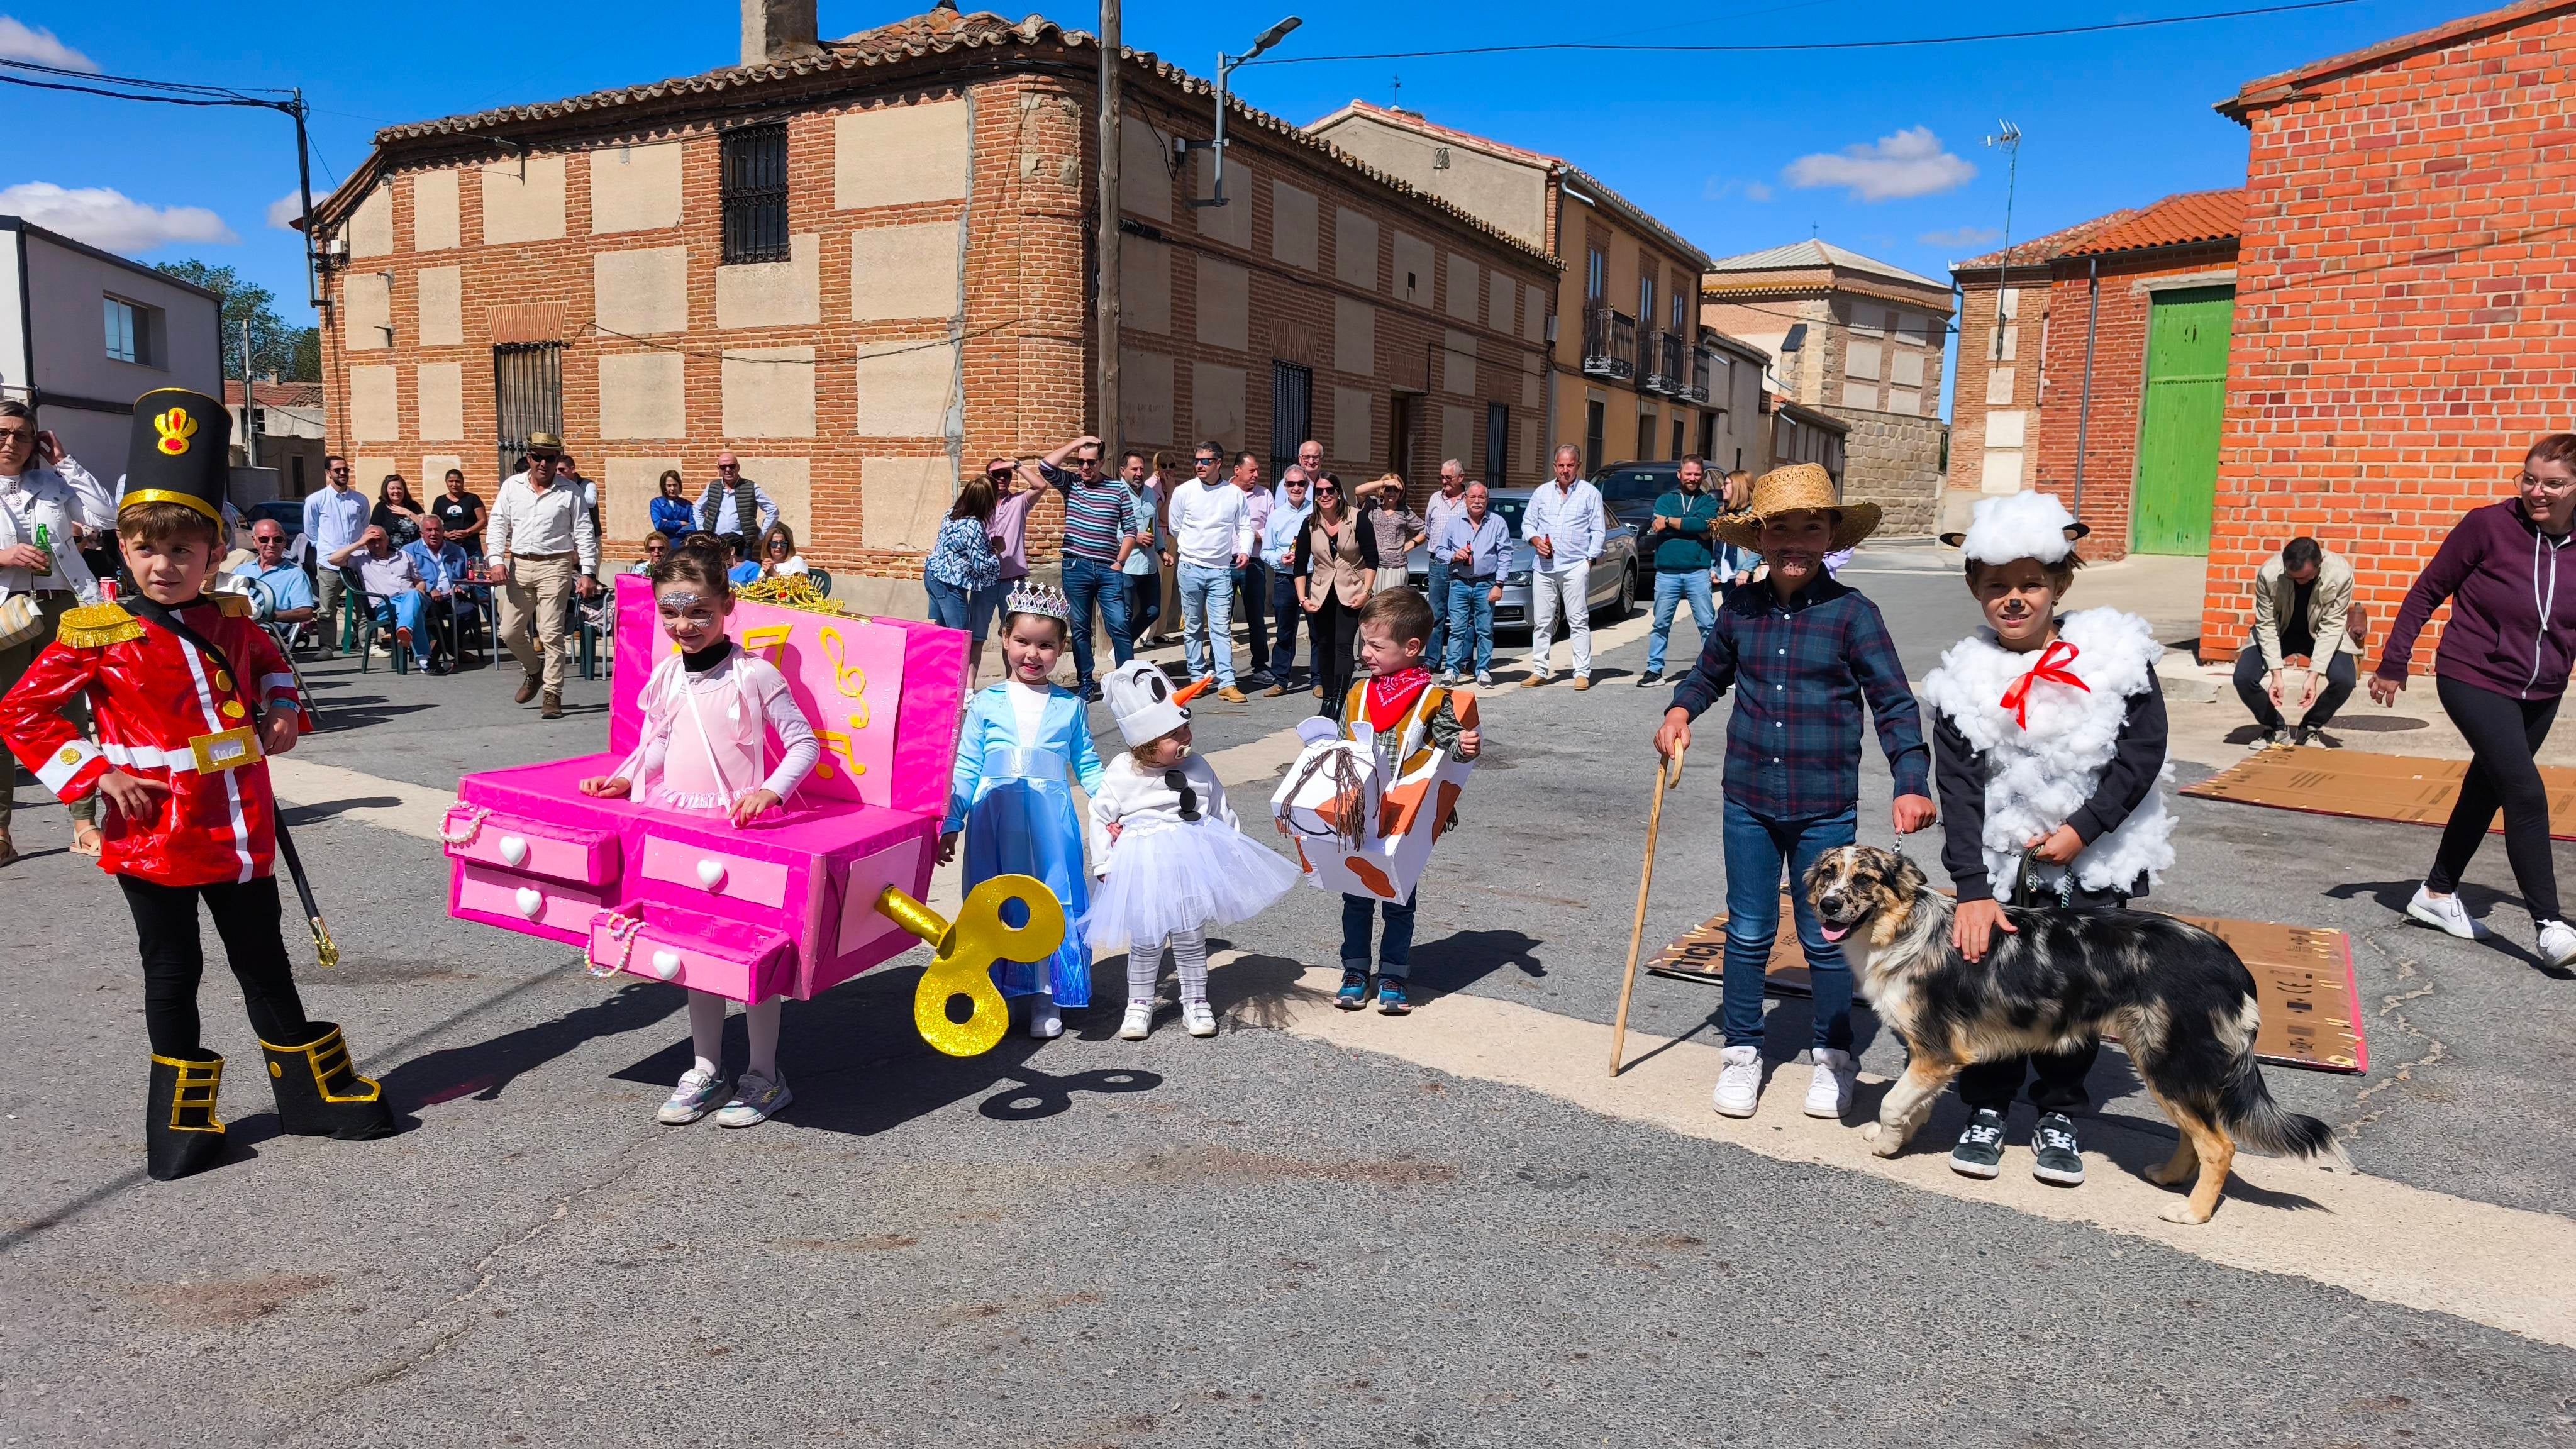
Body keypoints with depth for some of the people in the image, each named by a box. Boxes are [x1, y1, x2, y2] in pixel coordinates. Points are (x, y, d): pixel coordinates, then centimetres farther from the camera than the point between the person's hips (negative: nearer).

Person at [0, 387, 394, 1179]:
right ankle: (183, 1120, 24)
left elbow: (269, 663, 25)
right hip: (156, 841, -4)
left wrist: (282, 710, 6)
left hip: (242, 836, 4)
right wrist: (96, 773, -13)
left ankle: (318, 1092, 27)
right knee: (173, 975, 9)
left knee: (266, 965, 15)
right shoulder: (95, 637, -9)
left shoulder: (232, 622, 3)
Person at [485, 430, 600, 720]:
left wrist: (588, 573, -8)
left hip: (555, 567, -3)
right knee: (510, 632, 7)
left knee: (552, 633, -7)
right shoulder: (512, 486, 7)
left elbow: (584, 534, -1)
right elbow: (498, 524, 9)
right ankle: (533, 670, 35)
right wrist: (496, 560, -5)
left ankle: (553, 695, -1)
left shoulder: (570, 491, 0)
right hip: (519, 566, 4)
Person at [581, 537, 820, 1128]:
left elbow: (804, 742, -9)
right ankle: (706, 1068, 27)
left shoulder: (753, 674, -9)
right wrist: (624, 779, 4)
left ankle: (765, 1076, 13)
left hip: (741, 827, -6)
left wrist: (770, 792, -23)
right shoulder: (665, 676, 8)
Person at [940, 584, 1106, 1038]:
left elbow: (1088, 767, 9)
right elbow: (965, 770, 4)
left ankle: (1045, 999, 18)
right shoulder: (986, 703, 4)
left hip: (1050, 826, 0)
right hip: (994, 824, 0)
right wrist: (950, 824, 0)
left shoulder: (1069, 706, 6)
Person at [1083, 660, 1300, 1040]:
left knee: (1191, 937, 9)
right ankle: (1139, 1004, 24)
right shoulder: (1121, 773, -9)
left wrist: (1236, 850, 13)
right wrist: (1105, 864, -2)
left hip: (1191, 863, 2)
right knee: (1145, 941, 7)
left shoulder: (1196, 768, -1)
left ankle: (1195, 1001, 24)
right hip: (1142, 870, -2)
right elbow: (1101, 816, -1)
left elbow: (1222, 812, 9)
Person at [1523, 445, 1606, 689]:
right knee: (1541, 622, 4)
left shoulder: (1590, 493, 6)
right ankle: (1539, 671, 10)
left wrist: (1589, 559, -5)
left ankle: (1582, 673, -2)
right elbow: (1527, 522, 18)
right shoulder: (1542, 492, 15)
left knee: (1579, 621, -4)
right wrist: (1535, 540, -2)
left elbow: (1598, 531, 5)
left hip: (1575, 567, -3)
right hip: (1543, 567, 3)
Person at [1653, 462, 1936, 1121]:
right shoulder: (1740, 609, 2)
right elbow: (1709, 674, 19)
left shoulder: (1852, 613, -8)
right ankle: (1742, 1050, 27)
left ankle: (1832, 1055, 30)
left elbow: (1895, 703, -8)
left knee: (1826, 938, 10)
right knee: (1748, 933, 11)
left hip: (1826, 807, -2)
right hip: (1749, 801, 3)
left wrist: (1912, 783, -19)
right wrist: (1680, 711, 1)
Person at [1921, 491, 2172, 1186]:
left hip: (2096, 865, 0)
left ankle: (2058, 1115, 26)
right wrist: (1972, 889, -18)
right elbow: (1959, 789, -11)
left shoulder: (2115, 653, -8)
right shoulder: (1965, 679, -8)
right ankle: (1987, 1109, 24)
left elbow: (2143, 751, -6)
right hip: (1999, 866, 0)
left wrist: (2083, 828, -15)